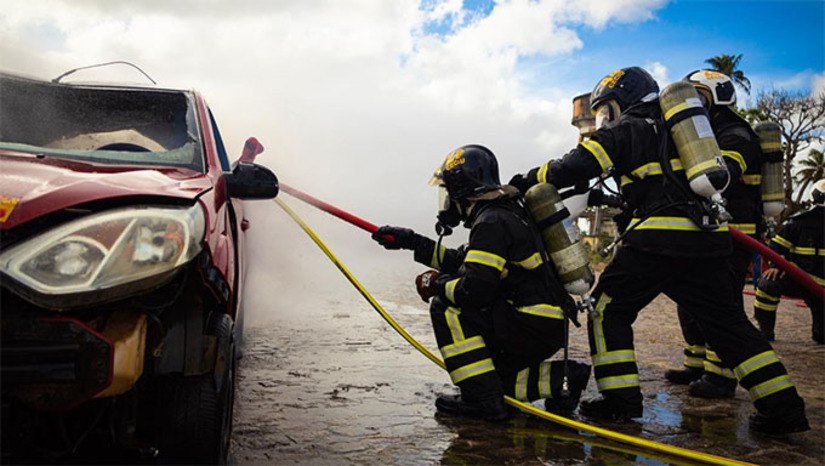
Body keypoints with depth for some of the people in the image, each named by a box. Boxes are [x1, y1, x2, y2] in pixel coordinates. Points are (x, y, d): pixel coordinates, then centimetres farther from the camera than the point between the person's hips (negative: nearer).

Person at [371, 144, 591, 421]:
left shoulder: (492, 222, -16)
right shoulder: (503, 212, 16)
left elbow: (474, 289, -25)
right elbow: (462, 262, 22)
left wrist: (436, 284, -6)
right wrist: (412, 242, 20)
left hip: (534, 326, -10)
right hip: (548, 326, 10)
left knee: (446, 308, -11)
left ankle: (482, 400, -10)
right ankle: (560, 377, 14)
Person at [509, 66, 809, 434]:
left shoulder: (624, 129, 6)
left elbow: (574, 168, -6)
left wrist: (524, 182, 2)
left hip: (660, 238, -7)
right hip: (708, 237, 7)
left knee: (609, 308, 5)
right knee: (724, 320, 12)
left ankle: (620, 399, 2)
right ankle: (783, 407, 10)